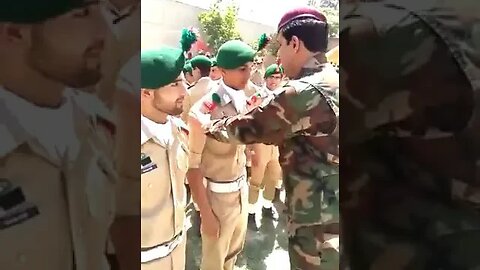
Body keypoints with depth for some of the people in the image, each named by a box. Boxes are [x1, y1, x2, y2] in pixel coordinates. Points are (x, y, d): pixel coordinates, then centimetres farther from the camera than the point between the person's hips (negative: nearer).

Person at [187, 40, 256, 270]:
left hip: (241, 188, 6)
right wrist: (205, 213, -15)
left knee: (235, 248, 27)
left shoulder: (242, 100, -2)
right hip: (217, 194, -6)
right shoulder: (203, 110, -23)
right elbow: (192, 166, -19)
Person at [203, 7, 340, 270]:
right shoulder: (332, 83, 6)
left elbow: (246, 127, -13)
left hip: (317, 225, -9)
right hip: (331, 213, 9)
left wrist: (207, 126, 3)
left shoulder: (303, 92, -24)